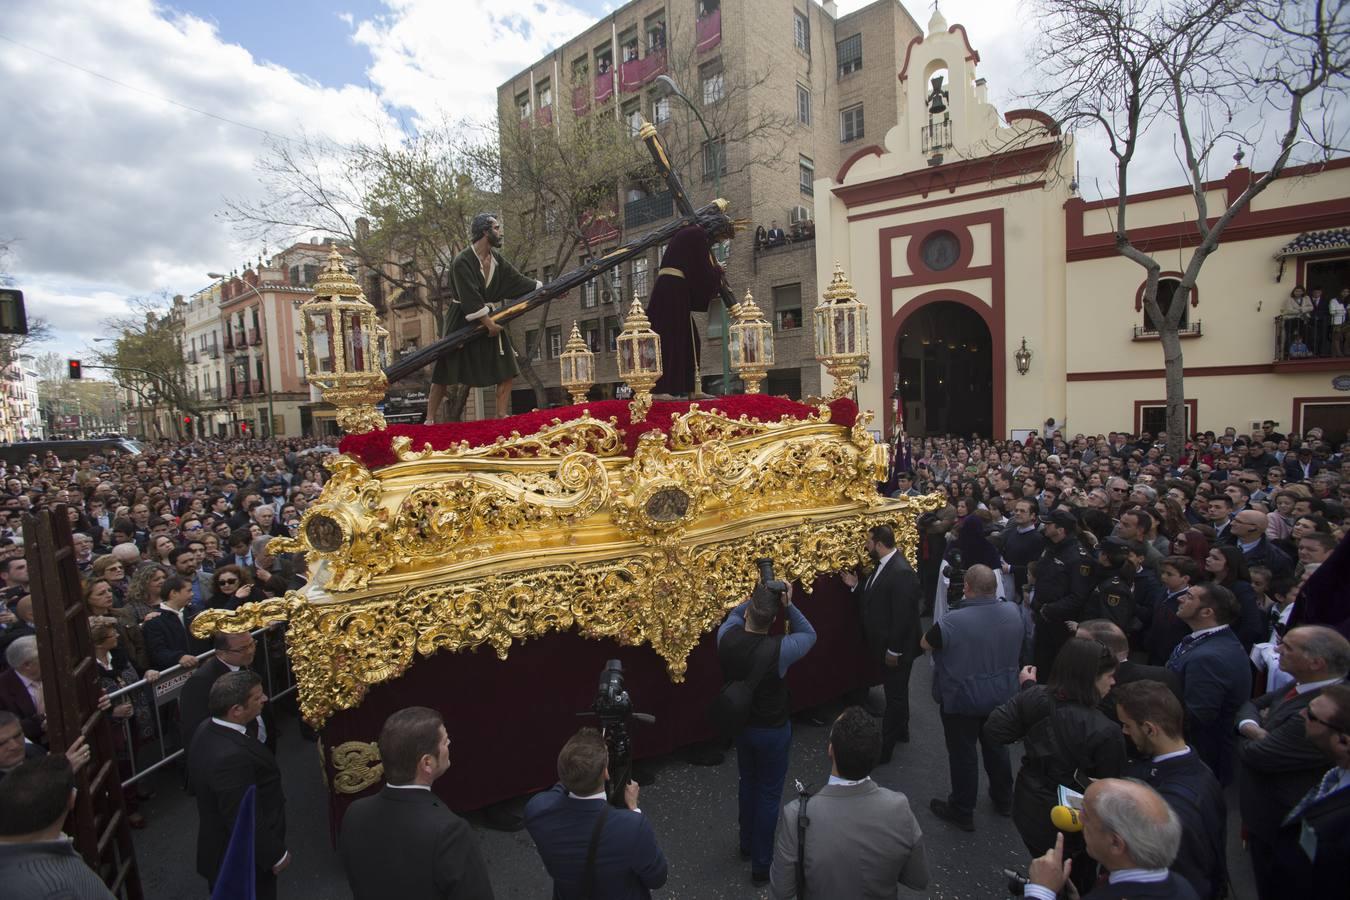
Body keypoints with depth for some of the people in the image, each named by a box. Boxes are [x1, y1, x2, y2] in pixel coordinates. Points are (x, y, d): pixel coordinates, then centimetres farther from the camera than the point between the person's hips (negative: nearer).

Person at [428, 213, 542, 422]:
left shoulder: (497, 259, 4)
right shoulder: (462, 261, -18)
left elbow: (518, 282, 7)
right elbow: (470, 297, -23)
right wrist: (488, 322, -23)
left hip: (490, 318, 7)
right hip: (462, 322, -6)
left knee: (506, 369, -1)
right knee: (444, 373, 1)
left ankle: (502, 415, 5)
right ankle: (431, 418, 11)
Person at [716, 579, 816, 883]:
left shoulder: (726, 637, -22)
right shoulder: (779, 649, -32)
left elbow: (734, 614, 4)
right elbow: (809, 635, -10)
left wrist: (758, 597, -7)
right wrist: (788, 604, -18)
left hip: (739, 723, 5)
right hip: (772, 730, -4)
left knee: (748, 782, 27)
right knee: (769, 794, 16)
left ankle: (747, 843, 49)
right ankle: (762, 864, 32)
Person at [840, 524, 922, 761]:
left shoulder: (901, 572, -28)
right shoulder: (884, 565, 2)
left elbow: (903, 616, -26)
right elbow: (874, 598, 12)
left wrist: (893, 651, -21)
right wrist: (856, 586, -1)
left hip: (896, 648, -9)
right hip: (885, 644, 9)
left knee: (895, 695, 6)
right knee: (896, 692, 25)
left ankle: (884, 748, 18)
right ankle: (900, 732, 44)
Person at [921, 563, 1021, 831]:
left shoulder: (951, 622, -30)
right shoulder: (1013, 613, -12)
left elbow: (925, 643, -12)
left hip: (961, 699, -5)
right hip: (1002, 696, 5)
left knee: (963, 754, 12)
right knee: (996, 746, 26)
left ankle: (962, 812, 29)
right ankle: (1003, 799, 47)